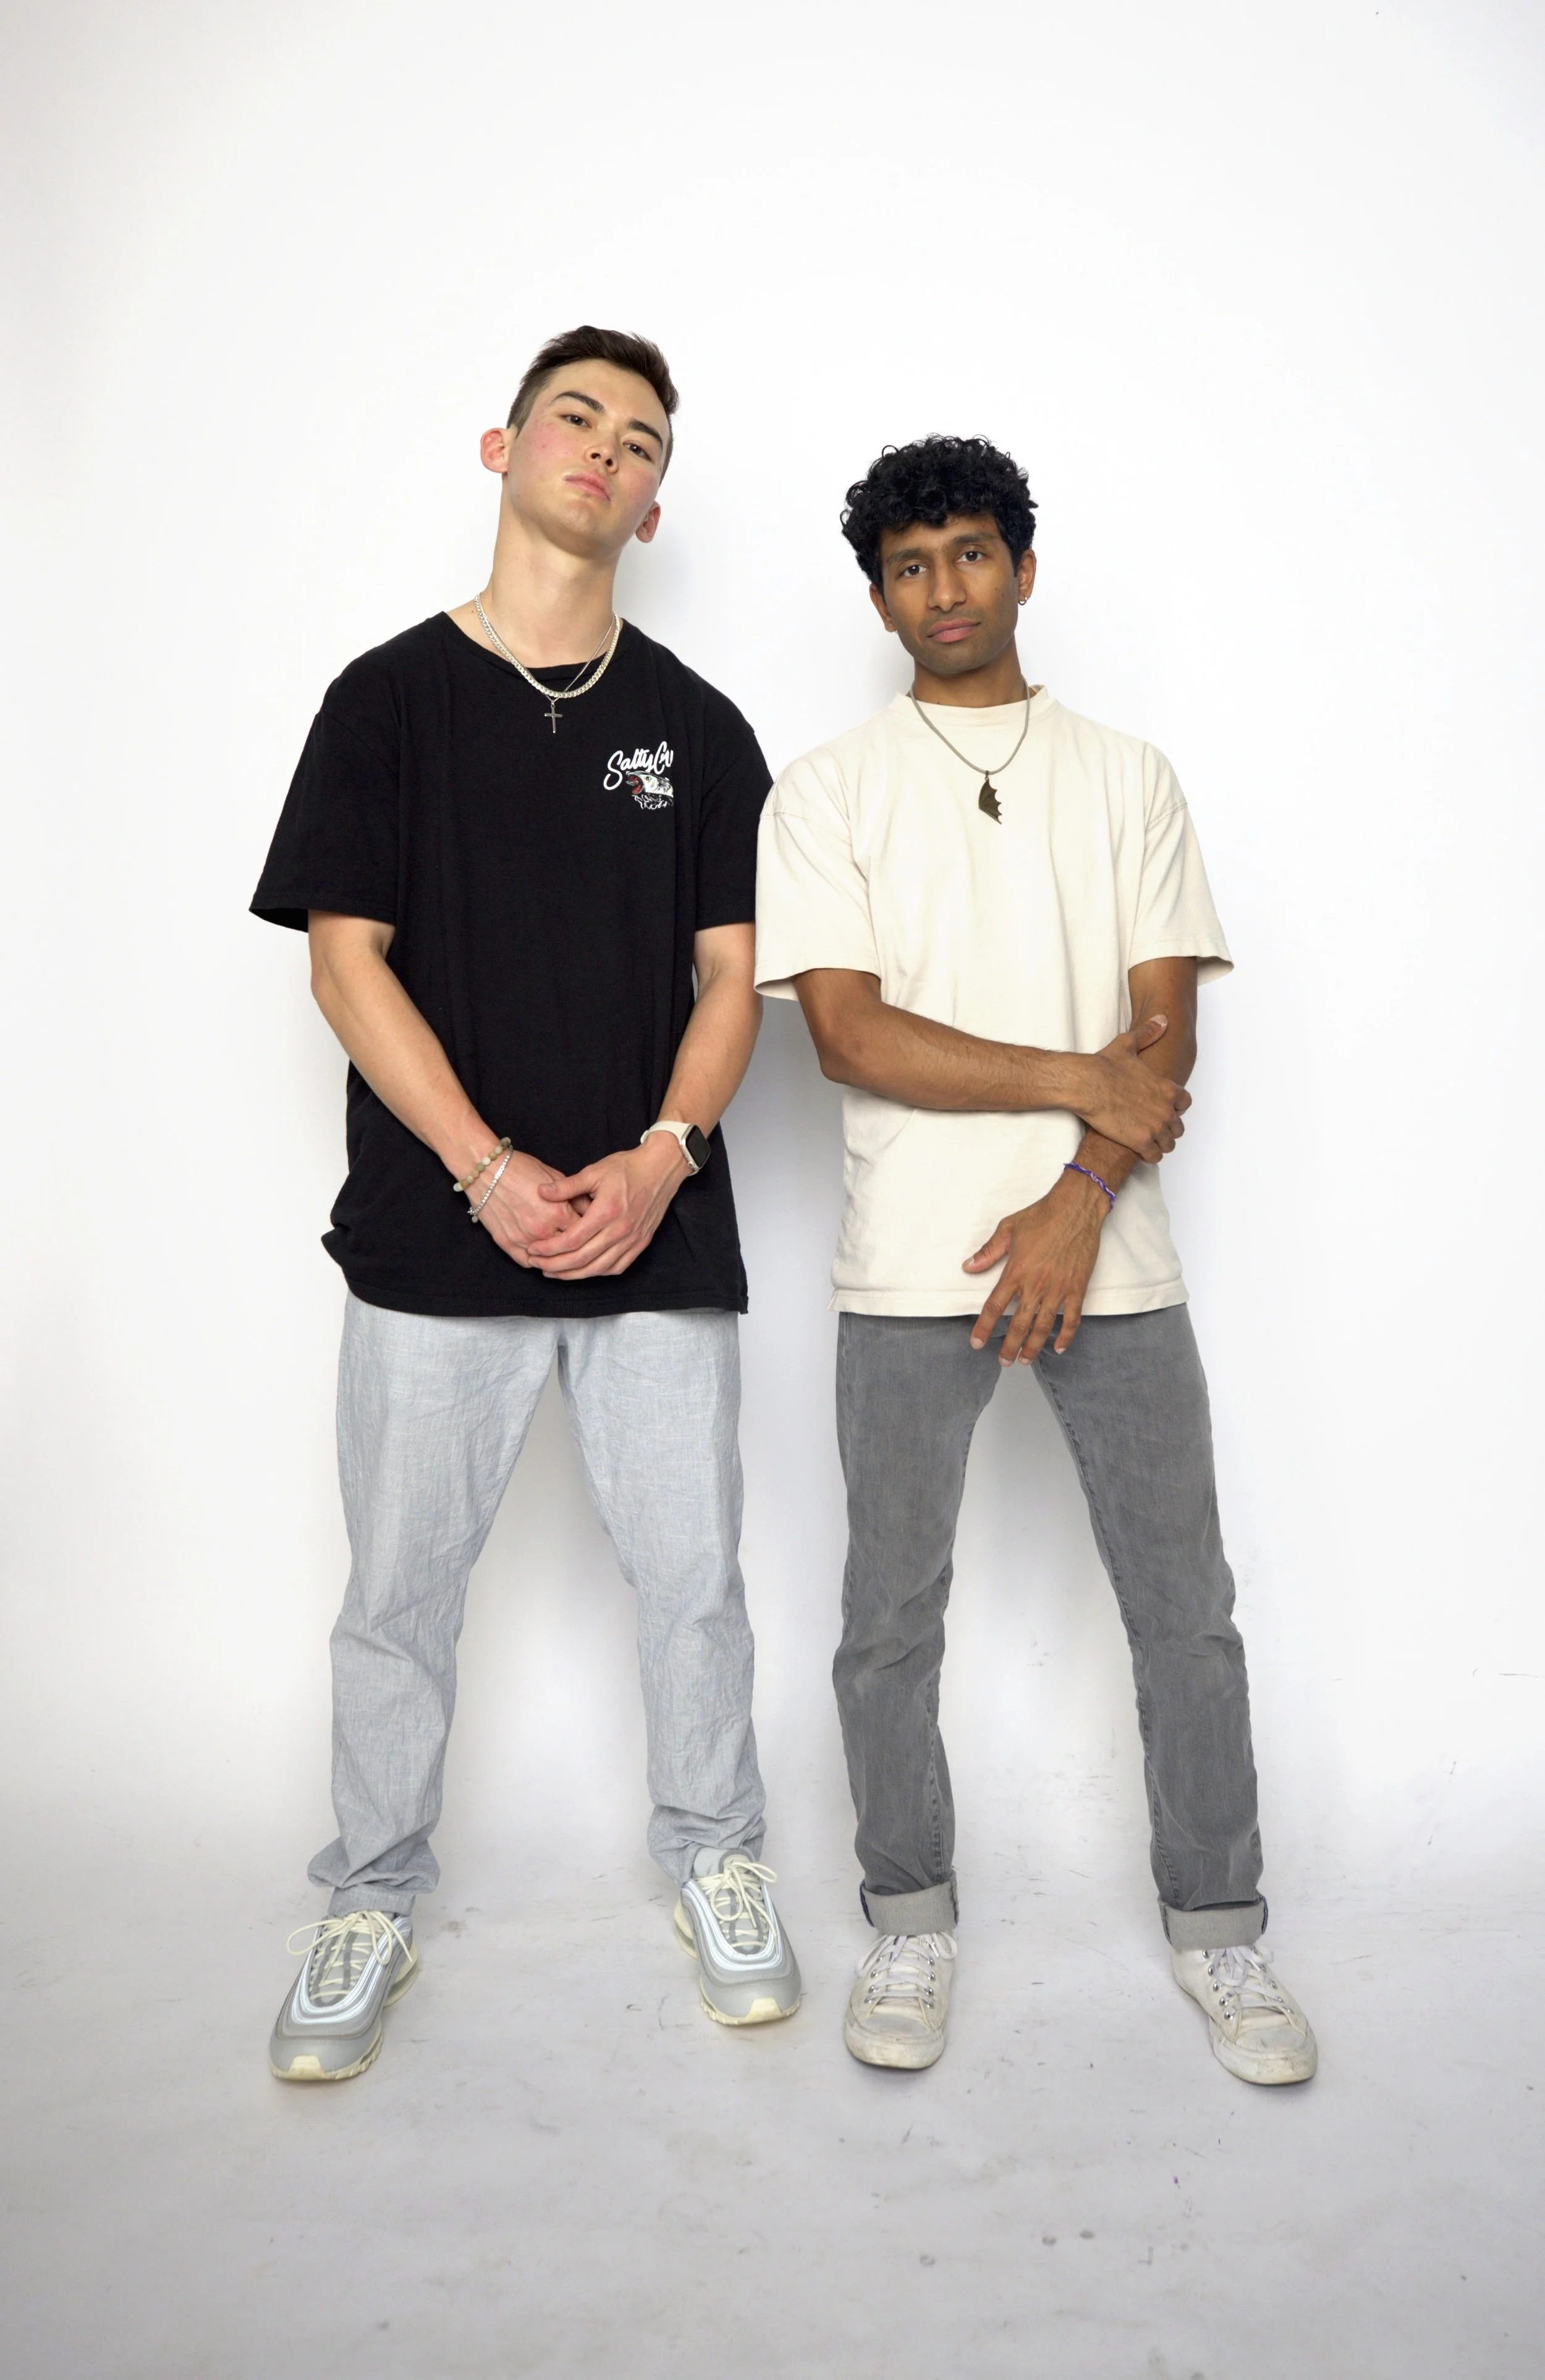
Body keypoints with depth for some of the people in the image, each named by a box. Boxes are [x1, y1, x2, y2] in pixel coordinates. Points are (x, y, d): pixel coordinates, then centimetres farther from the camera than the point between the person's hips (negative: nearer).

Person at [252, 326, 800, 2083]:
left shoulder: (695, 727, 10)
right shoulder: (391, 697, 4)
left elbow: (731, 972, 6)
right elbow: (346, 963, -2)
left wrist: (661, 1158, -11)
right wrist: (492, 1173, -13)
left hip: (656, 1227, 2)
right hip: (436, 1229, -1)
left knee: (690, 1571, 7)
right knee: (401, 1582, 8)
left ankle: (713, 1864, 31)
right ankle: (372, 1904, 29)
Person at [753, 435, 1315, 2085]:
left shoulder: (1127, 777, 11)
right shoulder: (826, 793, 5)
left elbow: (1166, 1031, 3)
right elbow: (852, 1033, -7)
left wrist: (1079, 1202, -12)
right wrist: (1082, 1083, -9)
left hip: (1105, 1253, 2)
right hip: (907, 1267, -1)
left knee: (1184, 1604, 7)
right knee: (891, 1618, 7)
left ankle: (1217, 1924, 27)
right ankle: (910, 1921, 28)